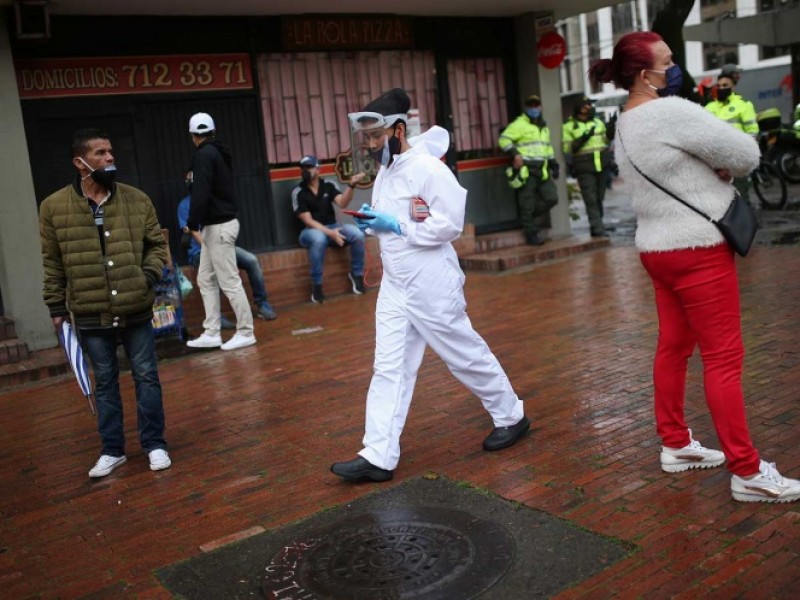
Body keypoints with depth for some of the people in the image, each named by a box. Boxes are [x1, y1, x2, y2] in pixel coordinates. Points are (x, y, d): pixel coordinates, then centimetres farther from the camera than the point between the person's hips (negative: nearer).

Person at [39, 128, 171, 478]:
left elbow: (157, 243, 8)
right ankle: (112, 451, 25)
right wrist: (56, 307, 3)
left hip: (136, 311, 0)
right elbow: (52, 263, 3)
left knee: (146, 376, 7)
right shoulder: (54, 207, -3)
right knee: (104, 382, 11)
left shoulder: (136, 199, -1)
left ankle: (154, 444, 22)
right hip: (90, 316, 0)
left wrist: (149, 275, -8)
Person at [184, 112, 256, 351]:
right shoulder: (220, 152, 15)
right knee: (206, 280, 12)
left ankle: (245, 333, 1)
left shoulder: (204, 154, -13)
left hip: (218, 226, -10)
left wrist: (192, 223, -13)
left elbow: (201, 193, -21)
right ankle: (211, 333, 14)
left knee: (229, 282, -5)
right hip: (217, 225, 10)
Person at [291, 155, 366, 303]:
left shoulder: (329, 185, 2)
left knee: (357, 234, -26)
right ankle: (316, 285, -27)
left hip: (332, 227, 3)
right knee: (319, 238, -40)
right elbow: (308, 221, -14)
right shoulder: (298, 193, -7)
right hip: (311, 231, -3)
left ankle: (356, 274, -3)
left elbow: (342, 203, -15)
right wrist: (330, 233, -26)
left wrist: (351, 185, -32)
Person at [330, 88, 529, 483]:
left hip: (432, 286, -8)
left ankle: (511, 416, 30)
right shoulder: (385, 171, 10)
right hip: (394, 286, 8)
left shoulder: (427, 168, -16)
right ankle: (378, 457, 4)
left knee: (466, 355, 8)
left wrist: (396, 225, -21)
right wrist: (373, 222, -1)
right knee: (389, 368, 3)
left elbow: (450, 225, -20)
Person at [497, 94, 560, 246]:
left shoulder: (543, 127, 22)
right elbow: (503, 139, -13)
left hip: (542, 170, 8)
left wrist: (553, 164, 23)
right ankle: (532, 235, 5)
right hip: (526, 170, -7)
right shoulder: (519, 124, -5)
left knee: (551, 198, 1)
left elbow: (548, 147, 32)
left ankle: (531, 219, 20)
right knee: (528, 204, -3)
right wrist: (514, 154, -23)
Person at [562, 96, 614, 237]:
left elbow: (607, 139, 19)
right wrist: (583, 138, -19)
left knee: (599, 198, 9)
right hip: (584, 167, -5)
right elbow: (567, 148, -7)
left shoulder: (598, 122, 15)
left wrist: (611, 127, 1)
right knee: (591, 199, -9)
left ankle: (596, 227, 18)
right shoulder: (569, 126, -1)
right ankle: (597, 229, -10)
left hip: (602, 165, 5)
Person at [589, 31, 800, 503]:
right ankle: (747, 472, 3)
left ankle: (675, 444, 24)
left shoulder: (626, 126, 13)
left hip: (660, 248, 10)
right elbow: (746, 154, -15)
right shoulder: (670, 112, -17)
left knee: (674, 347, 15)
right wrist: (724, 167, 4)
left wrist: (713, 169, -2)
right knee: (724, 357, -5)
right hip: (697, 248, -10)